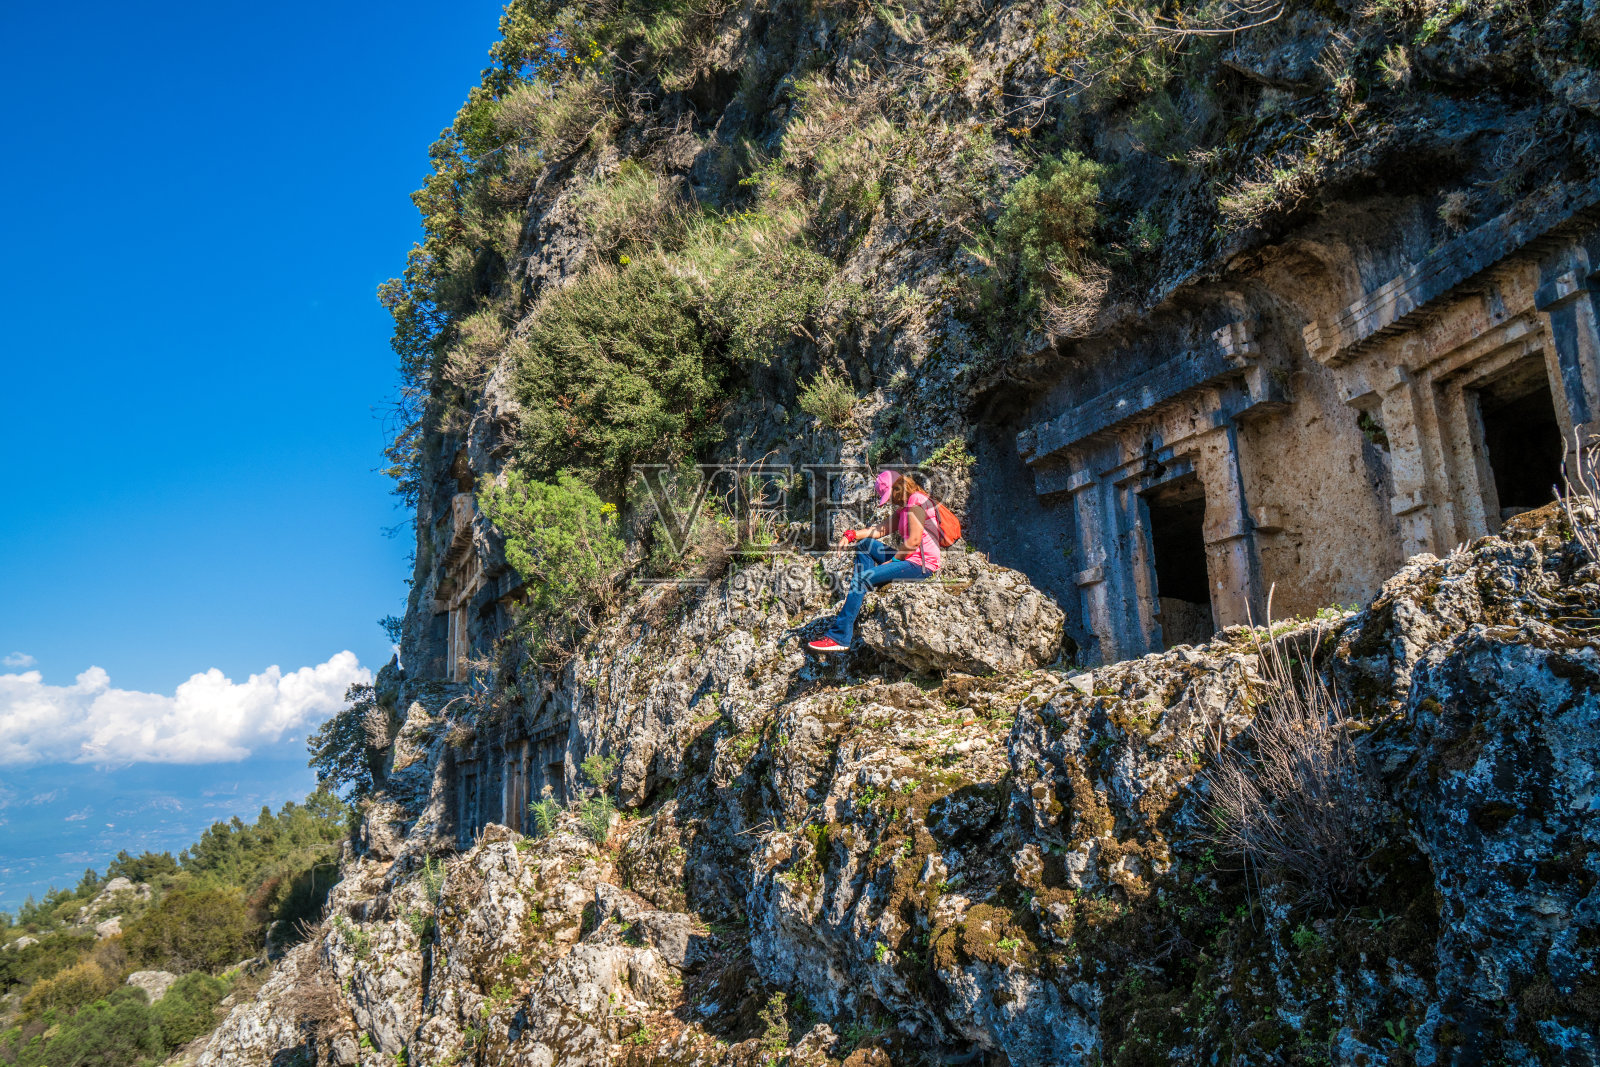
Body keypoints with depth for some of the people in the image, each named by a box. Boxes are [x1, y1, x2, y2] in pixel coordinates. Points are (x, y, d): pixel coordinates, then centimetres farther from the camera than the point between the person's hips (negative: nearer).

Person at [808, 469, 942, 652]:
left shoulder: (916, 501, -11)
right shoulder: (904, 507, 21)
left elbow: (914, 540, -19)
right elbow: (882, 530, 15)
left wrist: (893, 561, -10)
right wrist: (851, 535, 3)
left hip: (920, 565, -11)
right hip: (907, 557, 11)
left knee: (862, 578, -18)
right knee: (865, 544, 12)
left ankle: (840, 637, -18)